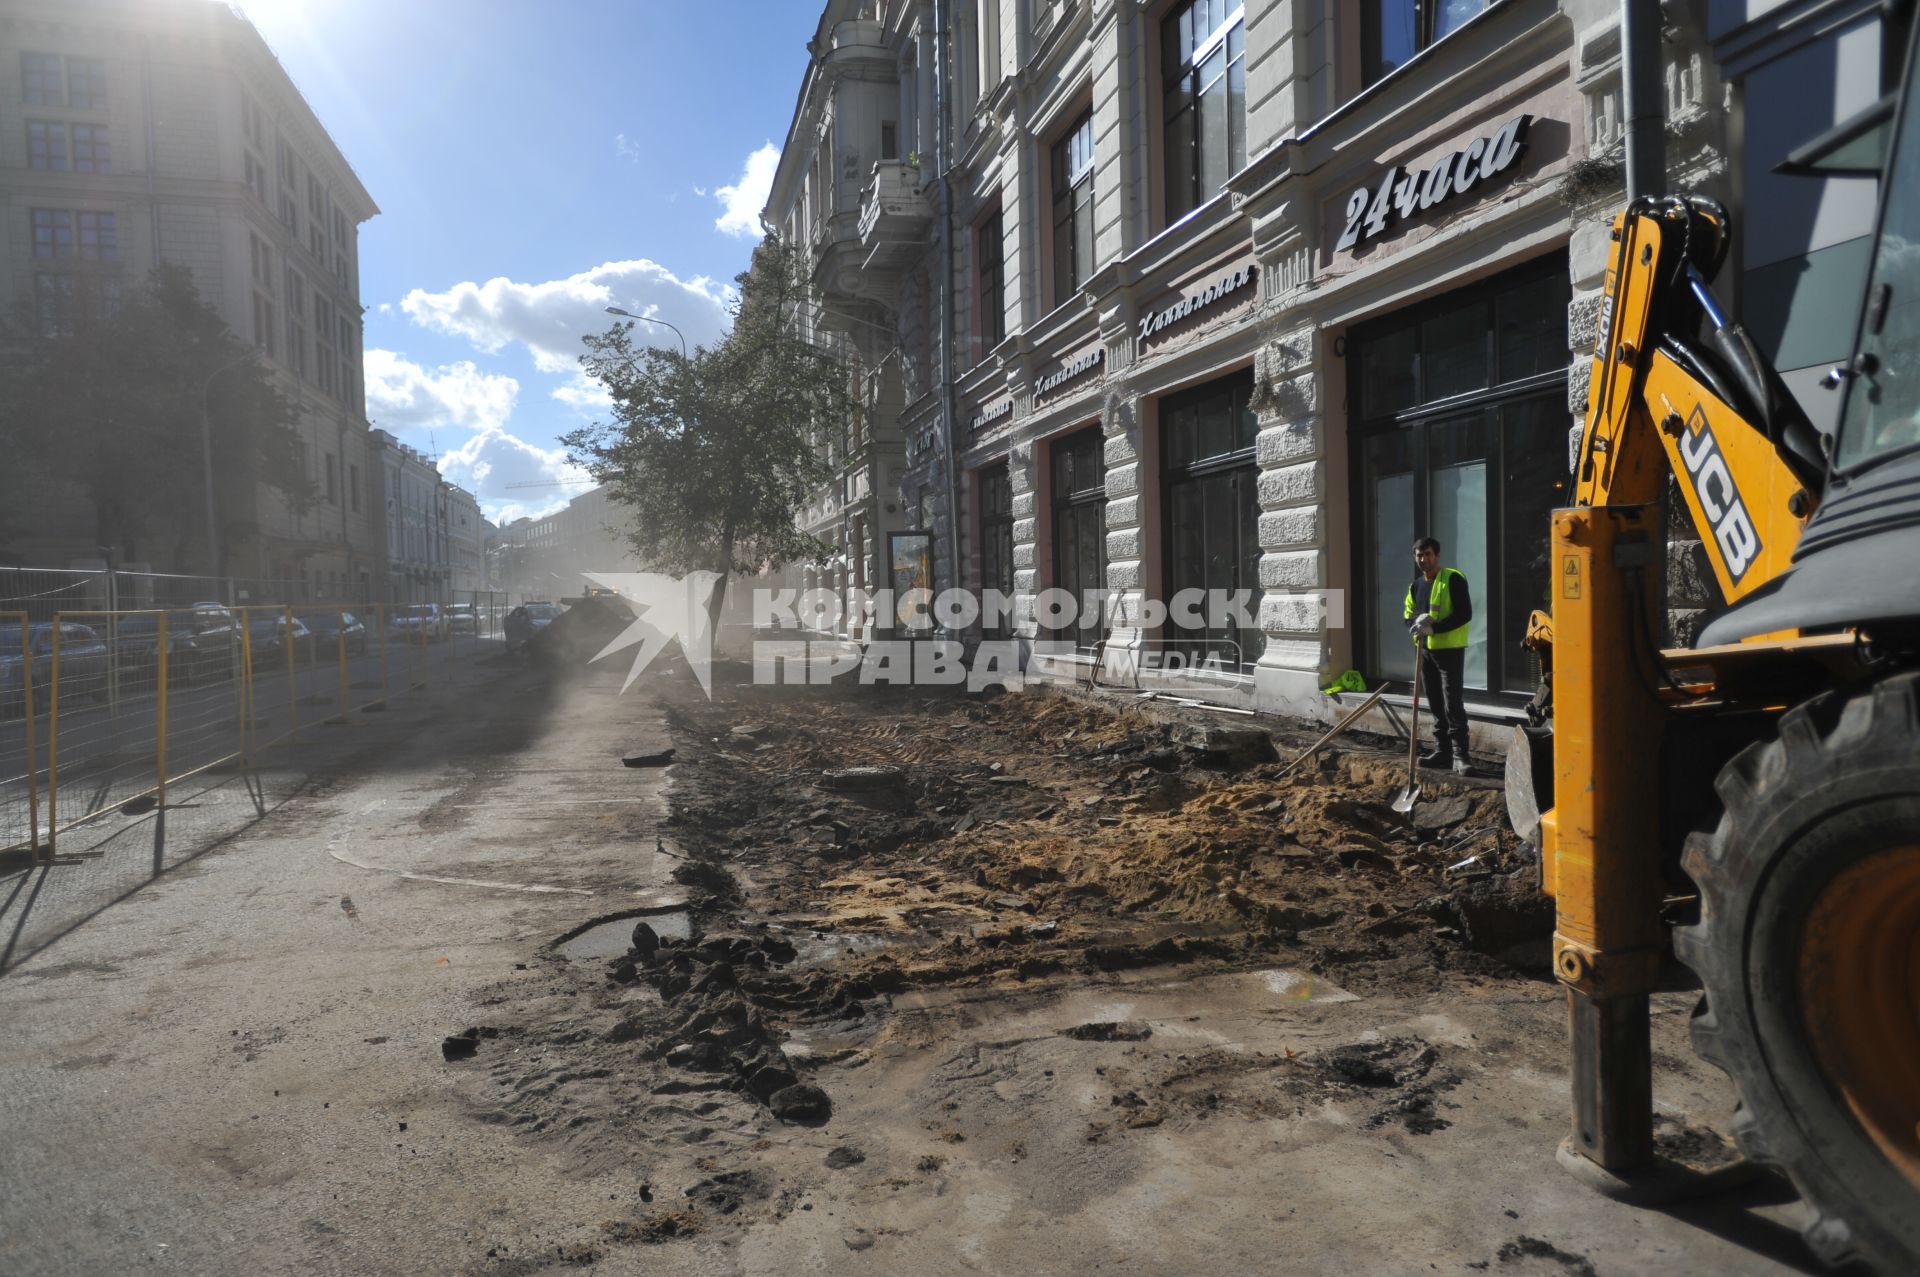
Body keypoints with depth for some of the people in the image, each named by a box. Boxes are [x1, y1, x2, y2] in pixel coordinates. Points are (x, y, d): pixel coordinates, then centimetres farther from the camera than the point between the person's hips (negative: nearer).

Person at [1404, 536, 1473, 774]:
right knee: (1435, 706, 11)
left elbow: (1465, 614, -17)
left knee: (1453, 705, -10)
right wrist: (1416, 626, -8)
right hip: (1426, 651, 7)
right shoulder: (1415, 586, 13)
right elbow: (1409, 617, 16)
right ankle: (1442, 751, 19)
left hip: (1450, 650, -7)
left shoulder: (1453, 579, -10)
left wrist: (1434, 627, -24)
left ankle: (1459, 755, -8)